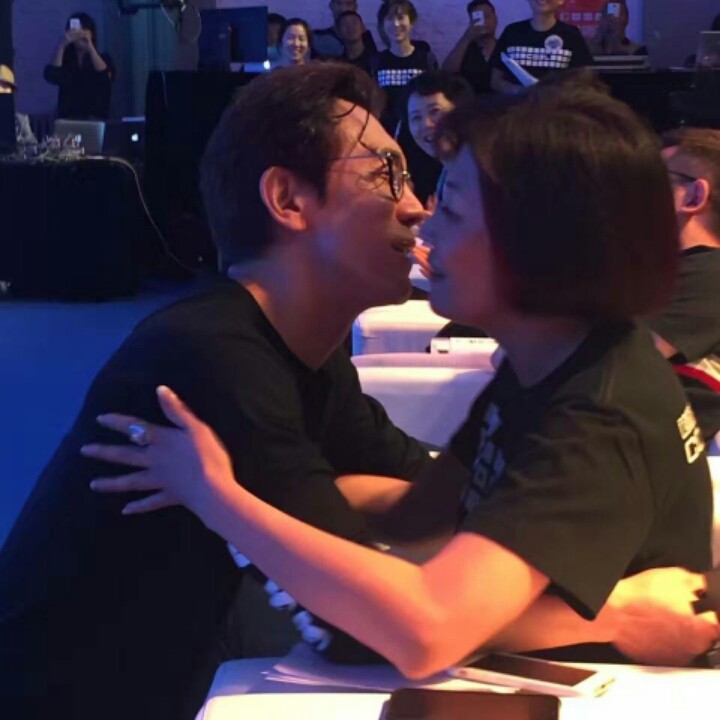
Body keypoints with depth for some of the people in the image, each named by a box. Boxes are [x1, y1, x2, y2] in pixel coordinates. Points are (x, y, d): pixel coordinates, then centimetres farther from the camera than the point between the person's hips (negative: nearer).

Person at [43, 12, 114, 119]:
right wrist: (62, 45, -17)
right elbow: (51, 76, -11)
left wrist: (90, 47, -20)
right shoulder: (64, 59, 10)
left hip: (96, 118, 0)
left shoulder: (103, 58, 9)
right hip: (68, 119, 0)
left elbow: (106, 76, -14)